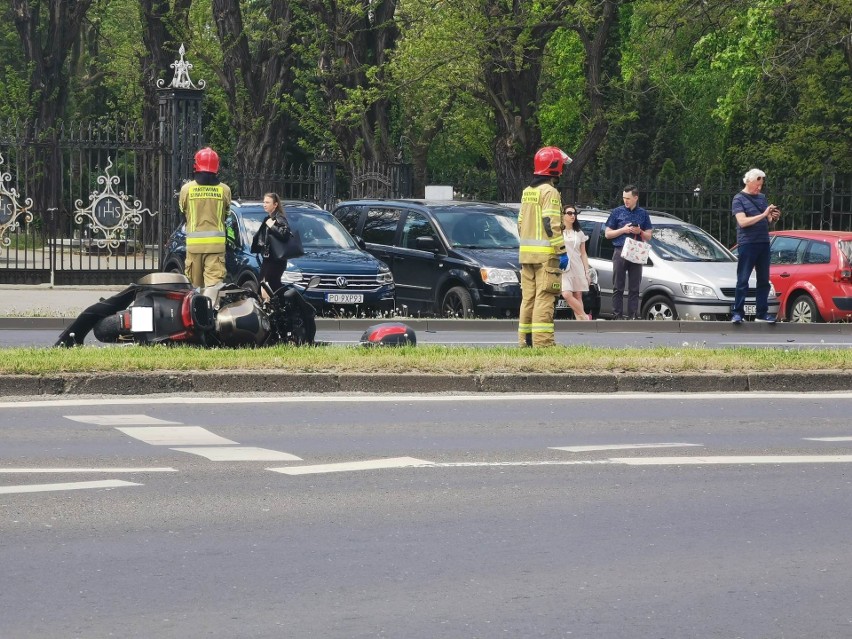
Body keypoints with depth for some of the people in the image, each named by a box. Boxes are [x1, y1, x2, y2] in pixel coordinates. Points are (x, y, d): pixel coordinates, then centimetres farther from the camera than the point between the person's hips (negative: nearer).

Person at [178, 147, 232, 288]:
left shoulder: (187, 189, -2)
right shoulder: (224, 190, -2)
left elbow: (183, 211, 11)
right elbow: (226, 213, 10)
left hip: (194, 243, 0)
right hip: (216, 243, 0)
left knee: (194, 284, 8)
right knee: (215, 283, -6)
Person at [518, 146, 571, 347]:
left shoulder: (527, 192, 16)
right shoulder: (549, 192, -11)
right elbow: (552, 225, -17)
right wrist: (562, 251, -15)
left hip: (526, 253, 8)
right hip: (545, 254, -8)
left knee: (528, 297, 11)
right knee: (544, 297, -10)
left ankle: (525, 339, 13)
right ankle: (542, 340, -14)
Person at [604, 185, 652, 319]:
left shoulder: (643, 214, 12)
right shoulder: (617, 212, 8)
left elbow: (648, 236, 14)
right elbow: (607, 233, 7)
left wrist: (640, 232, -7)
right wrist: (623, 230, -8)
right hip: (620, 251, -1)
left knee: (634, 288, 2)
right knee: (618, 287, -2)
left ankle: (633, 316, 4)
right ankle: (617, 315, -1)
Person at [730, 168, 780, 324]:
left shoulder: (762, 198, 14)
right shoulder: (739, 199, -3)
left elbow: (768, 220, 18)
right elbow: (743, 222, -15)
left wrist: (774, 217, -5)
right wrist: (763, 215, -21)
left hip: (763, 243, 6)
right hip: (747, 244, -6)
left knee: (764, 280, 7)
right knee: (743, 280, -5)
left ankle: (762, 313, 12)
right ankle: (737, 313, -4)